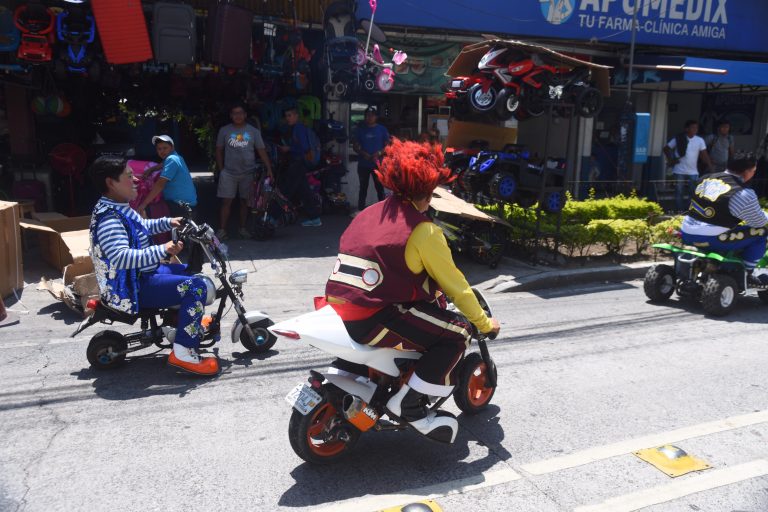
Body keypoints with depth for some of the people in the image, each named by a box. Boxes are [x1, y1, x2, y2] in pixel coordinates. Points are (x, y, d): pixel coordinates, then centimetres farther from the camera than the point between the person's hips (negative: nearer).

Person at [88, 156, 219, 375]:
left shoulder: (118, 209, 10)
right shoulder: (108, 218, -23)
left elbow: (142, 227, 30)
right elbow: (121, 257, -38)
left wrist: (167, 222, 18)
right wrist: (162, 250, -44)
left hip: (141, 273, 11)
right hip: (131, 287, -11)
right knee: (195, 287, -23)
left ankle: (189, 321, 37)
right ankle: (183, 353, -21)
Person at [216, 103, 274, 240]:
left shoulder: (253, 131, 4)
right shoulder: (224, 130, 5)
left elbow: (261, 151, 2)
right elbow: (219, 150, 10)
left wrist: (269, 169, -8)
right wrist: (220, 169, 2)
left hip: (248, 173, 1)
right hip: (229, 173, 0)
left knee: (245, 201, 8)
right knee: (226, 202, -4)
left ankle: (242, 228, 18)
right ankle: (222, 230, -2)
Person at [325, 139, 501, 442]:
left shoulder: (370, 213, 15)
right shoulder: (423, 231, -8)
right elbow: (454, 284, -2)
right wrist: (484, 323, 13)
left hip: (337, 305, 9)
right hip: (370, 319, -9)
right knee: (458, 334, 0)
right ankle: (408, 403, -1)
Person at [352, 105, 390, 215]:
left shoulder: (382, 129, 3)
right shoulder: (361, 129, 6)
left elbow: (388, 145, 2)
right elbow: (355, 146, 7)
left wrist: (379, 153, -15)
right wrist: (363, 153, -12)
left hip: (377, 164, -2)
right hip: (363, 164, 2)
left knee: (379, 187, 0)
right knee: (363, 187, 8)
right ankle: (360, 209, 13)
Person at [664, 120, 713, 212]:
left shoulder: (700, 140, 2)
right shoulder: (679, 139, -4)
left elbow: (704, 155, -1)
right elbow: (666, 149, 4)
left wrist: (710, 167, -9)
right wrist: (671, 160, -4)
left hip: (693, 173, 2)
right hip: (679, 172, -2)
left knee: (694, 194, 4)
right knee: (679, 193, 3)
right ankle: (679, 212, 11)